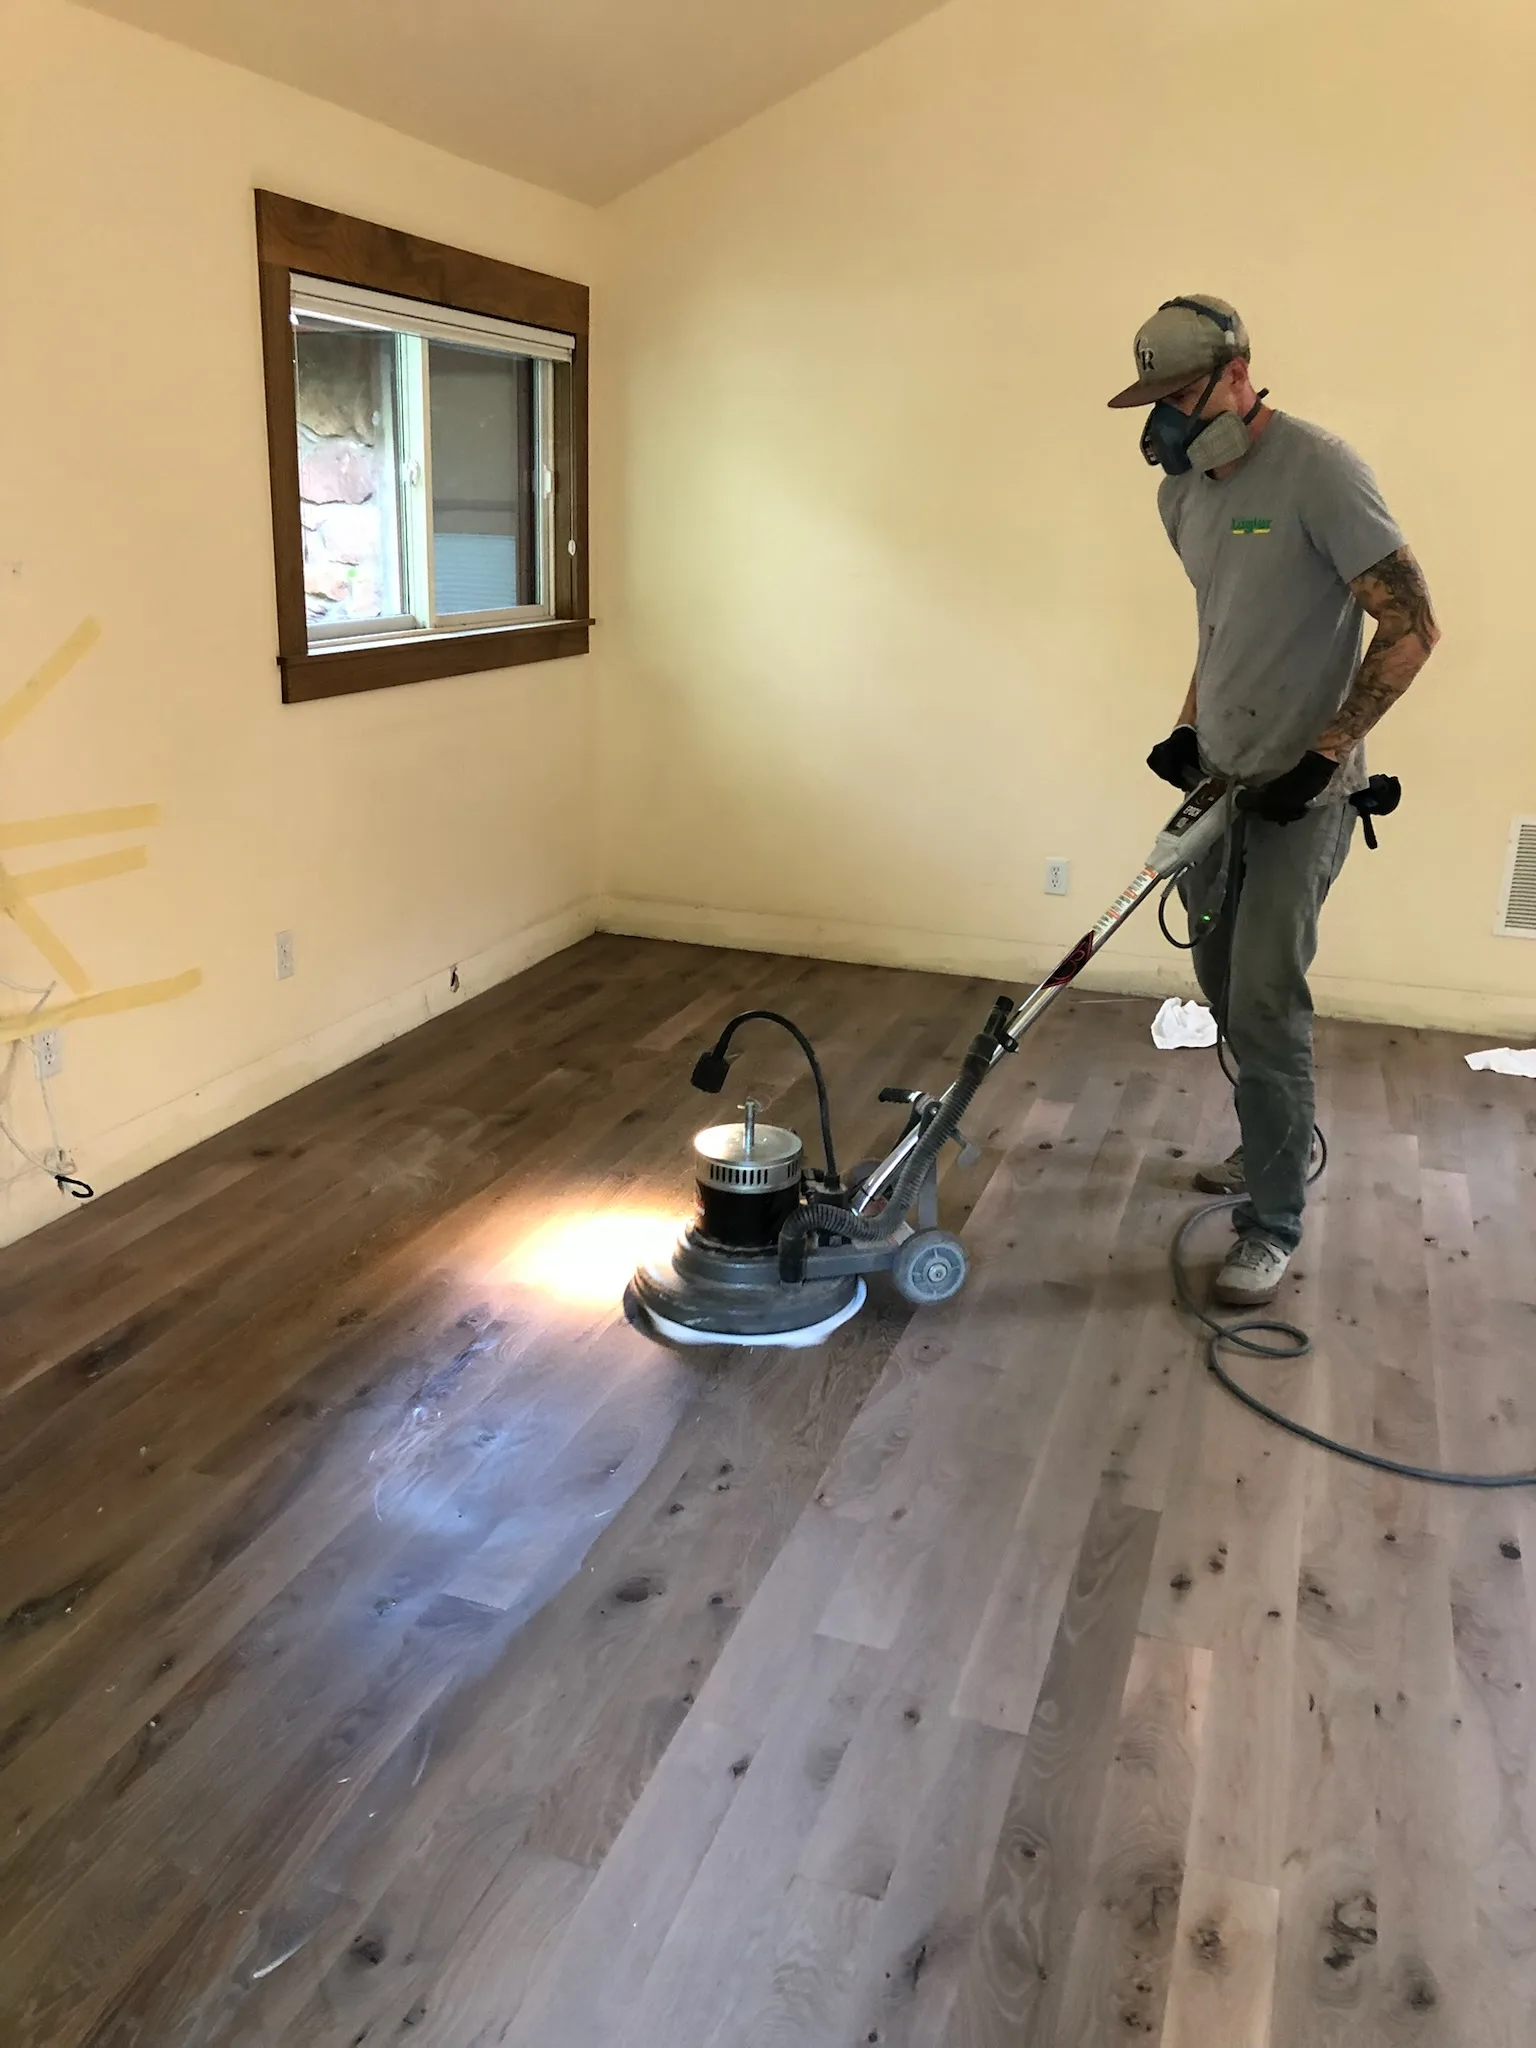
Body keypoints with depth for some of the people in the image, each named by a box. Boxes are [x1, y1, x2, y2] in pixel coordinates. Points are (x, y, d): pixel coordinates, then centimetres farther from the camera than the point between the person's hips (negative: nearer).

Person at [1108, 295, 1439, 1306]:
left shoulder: (1318, 470, -17)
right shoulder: (1183, 492, 7)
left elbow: (1413, 627, -18)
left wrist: (1323, 755, -20)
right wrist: (1189, 726, 9)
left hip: (1301, 791, -8)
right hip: (1218, 779, 8)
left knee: (1264, 1004, -9)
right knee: (1226, 986, 15)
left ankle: (1275, 1226, 3)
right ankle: (1277, 1145, 35)